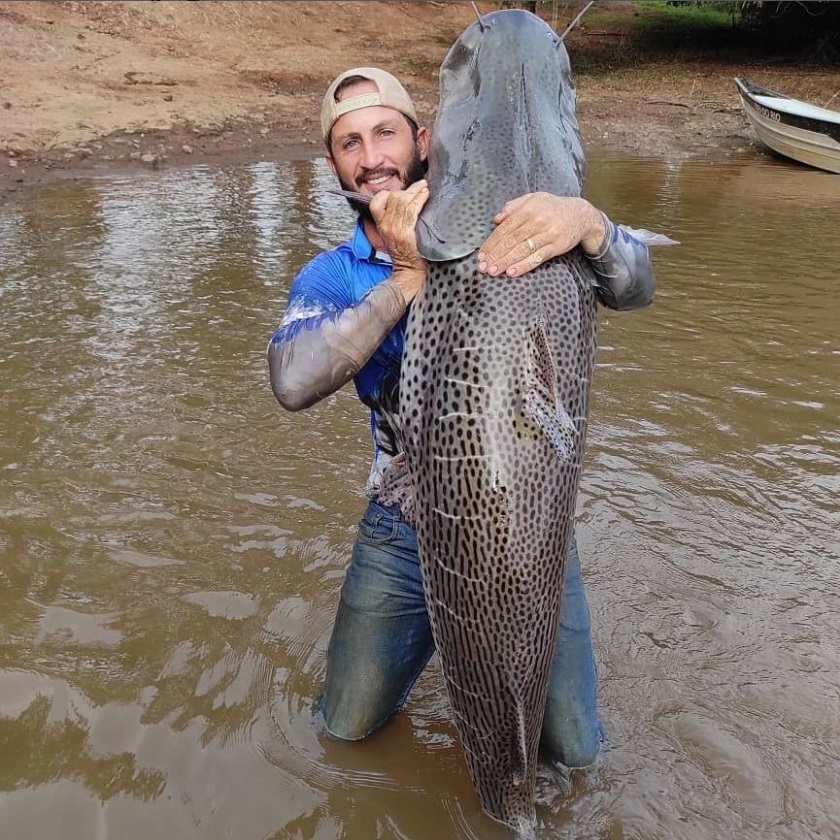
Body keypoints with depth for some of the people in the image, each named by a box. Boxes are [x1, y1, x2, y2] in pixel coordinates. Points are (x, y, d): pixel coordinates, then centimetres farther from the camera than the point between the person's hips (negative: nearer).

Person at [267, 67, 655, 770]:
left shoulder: (499, 231, -8)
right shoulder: (330, 278, -4)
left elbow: (636, 289, -19)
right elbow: (294, 383, -24)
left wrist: (586, 221, -41)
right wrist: (408, 279, -28)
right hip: (405, 533, 2)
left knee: (575, 749, 10)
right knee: (348, 727, 16)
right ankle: (432, 632, 42)